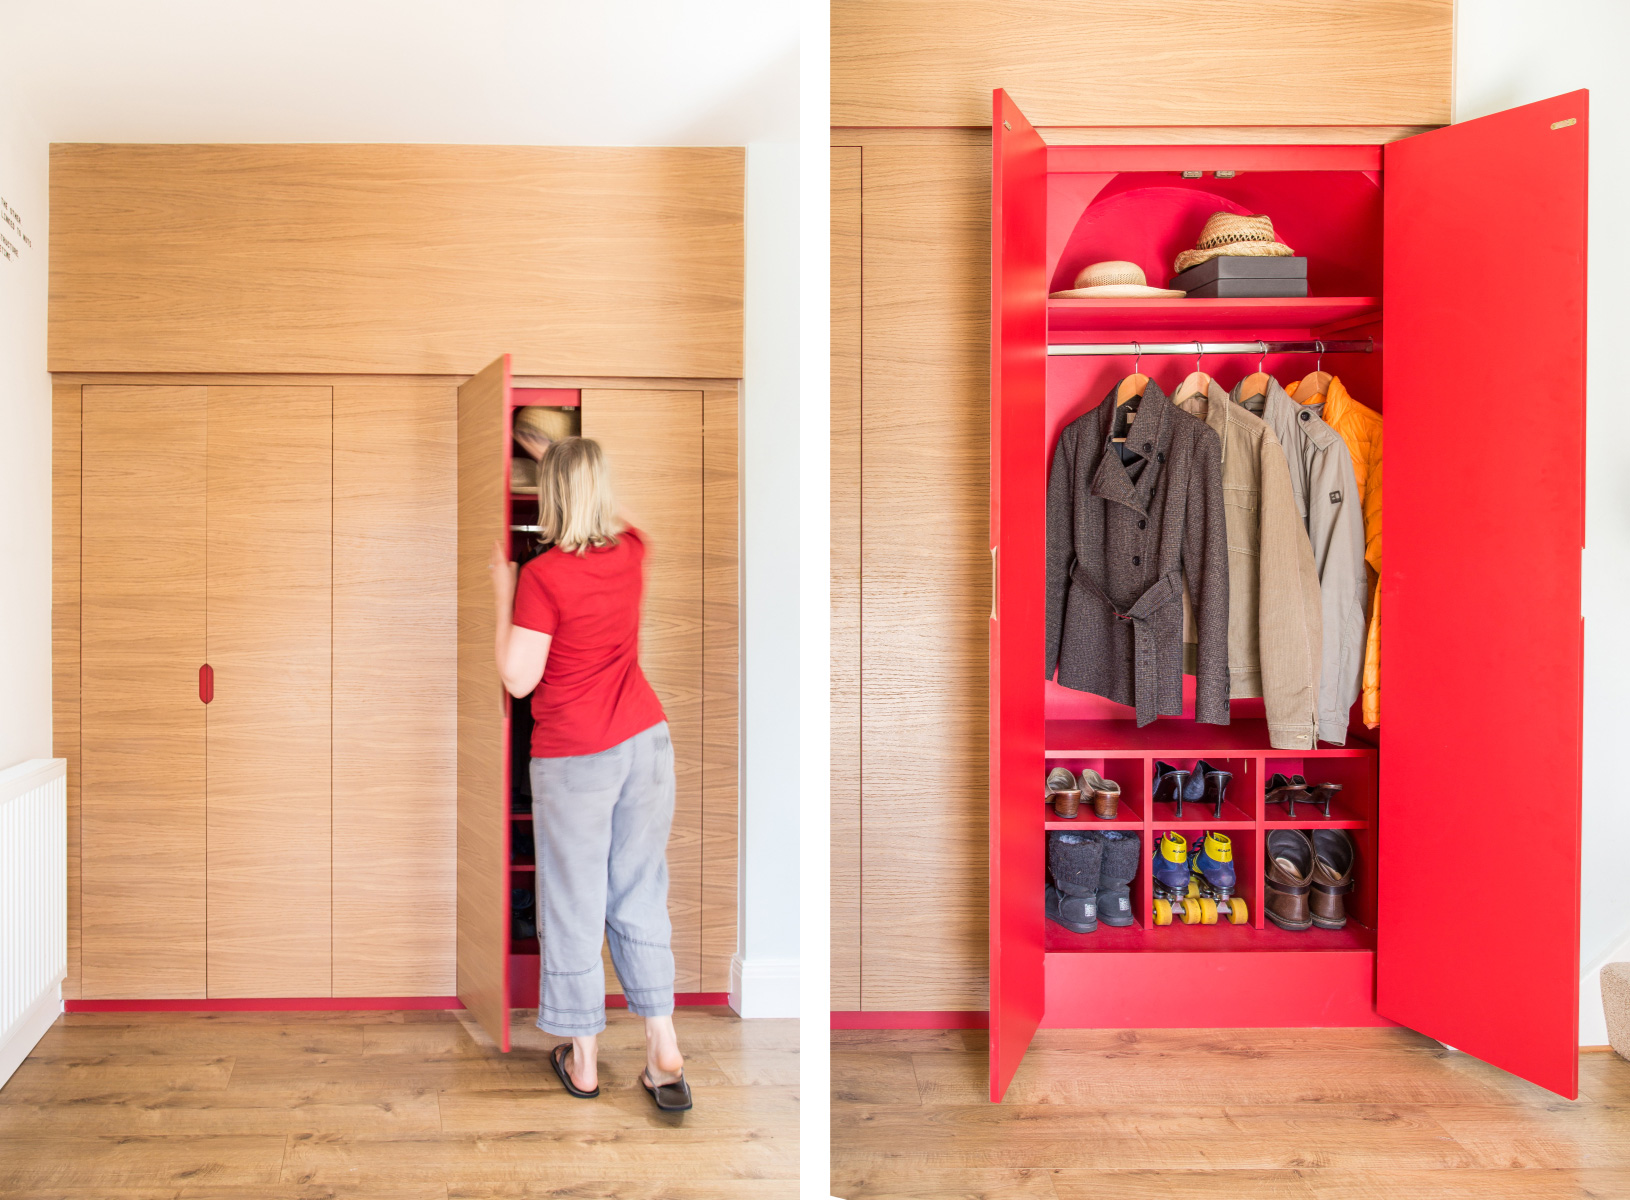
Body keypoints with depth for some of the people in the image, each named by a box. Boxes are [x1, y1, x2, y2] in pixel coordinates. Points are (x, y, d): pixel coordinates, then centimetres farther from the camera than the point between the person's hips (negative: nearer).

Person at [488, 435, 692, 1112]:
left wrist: (503, 595, -3)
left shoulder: (542, 577, -16)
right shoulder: (631, 550, 1)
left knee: (574, 904, 9)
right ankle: (663, 1049, 16)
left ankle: (583, 1059, 23)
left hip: (574, 759, -5)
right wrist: (561, 454, 36)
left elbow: (517, 679, -13)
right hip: (645, 739, 5)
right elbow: (613, 515, 26)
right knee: (640, 896, 14)